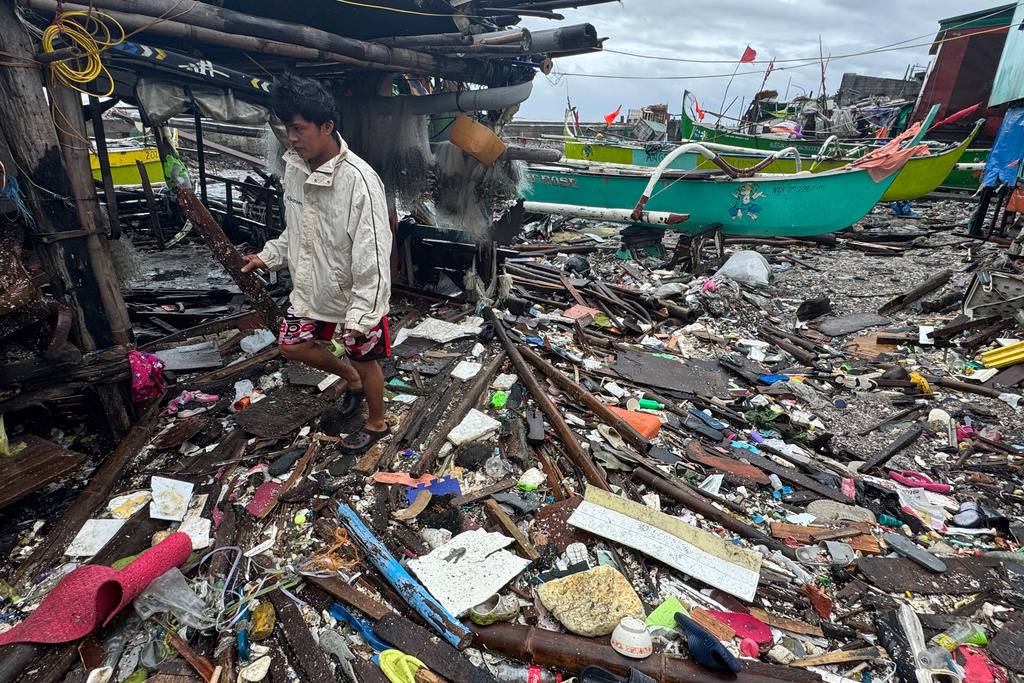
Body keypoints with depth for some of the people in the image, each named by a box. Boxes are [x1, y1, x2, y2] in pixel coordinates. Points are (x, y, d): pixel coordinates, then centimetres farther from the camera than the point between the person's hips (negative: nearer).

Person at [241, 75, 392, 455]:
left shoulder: (358, 180, -28)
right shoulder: (294, 167, -2)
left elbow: (373, 256, -28)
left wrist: (360, 315, -27)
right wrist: (269, 257, 9)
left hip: (355, 293, -7)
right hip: (312, 287, 8)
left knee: (364, 359, 11)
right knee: (291, 346, 18)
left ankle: (376, 424, 37)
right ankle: (350, 379, 42)